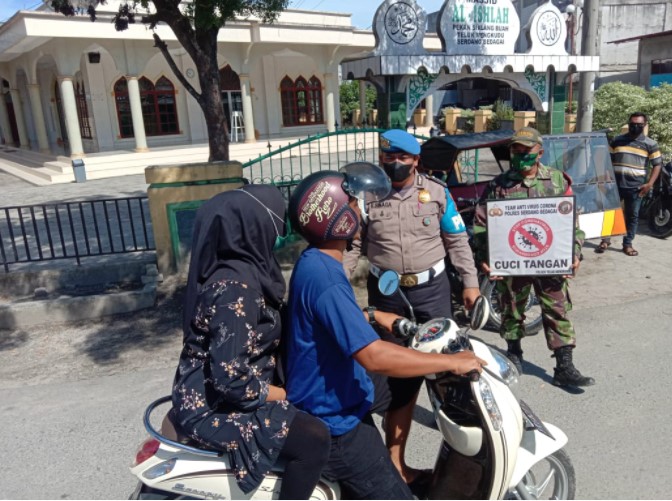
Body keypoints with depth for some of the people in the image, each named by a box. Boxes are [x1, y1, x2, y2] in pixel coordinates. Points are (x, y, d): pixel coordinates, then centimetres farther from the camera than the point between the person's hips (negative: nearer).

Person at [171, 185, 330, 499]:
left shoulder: (231, 268, 1)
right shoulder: (235, 288, -28)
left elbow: (259, 331, 13)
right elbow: (230, 378, -30)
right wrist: (280, 393, -14)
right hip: (213, 407, -10)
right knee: (313, 440, -19)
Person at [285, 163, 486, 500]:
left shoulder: (315, 261, 2)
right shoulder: (323, 277, -31)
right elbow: (373, 356, -37)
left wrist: (373, 316, 22)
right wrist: (453, 362, -28)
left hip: (335, 391, 10)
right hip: (331, 420, -10)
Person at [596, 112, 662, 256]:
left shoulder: (650, 144, 3)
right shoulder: (617, 140, 7)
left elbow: (657, 164, 3)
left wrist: (649, 184, -8)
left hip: (636, 187, -1)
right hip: (615, 184, 1)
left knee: (632, 216, 6)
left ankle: (627, 244, 15)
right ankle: (605, 240, 16)